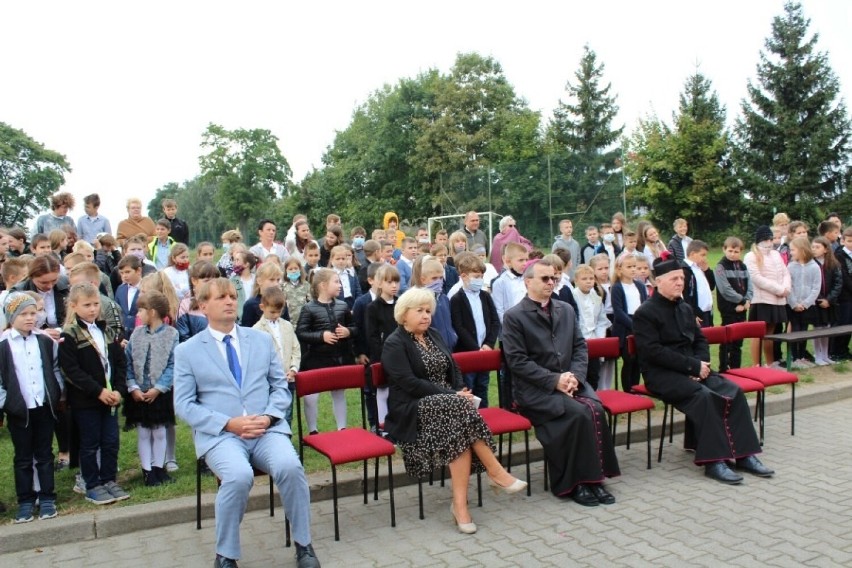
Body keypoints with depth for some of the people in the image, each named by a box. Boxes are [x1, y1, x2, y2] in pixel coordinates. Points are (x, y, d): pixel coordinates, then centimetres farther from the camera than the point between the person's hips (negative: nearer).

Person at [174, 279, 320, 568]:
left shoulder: (262, 339, 14)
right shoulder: (187, 351, 6)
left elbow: (281, 386, 13)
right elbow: (184, 405, 0)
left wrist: (268, 417, -8)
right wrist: (229, 423, -14)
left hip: (267, 429, 2)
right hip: (219, 434, -2)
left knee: (290, 466, -29)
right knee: (238, 476, -33)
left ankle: (303, 545, -6)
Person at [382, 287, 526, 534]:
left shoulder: (434, 336, 18)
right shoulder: (394, 344, -5)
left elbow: (454, 370, 16)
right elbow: (410, 383, -16)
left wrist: (461, 392, -7)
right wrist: (453, 395, -20)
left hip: (448, 402, 6)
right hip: (412, 410, -6)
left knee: (460, 430, -30)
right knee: (460, 408, -33)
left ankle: (460, 502, -29)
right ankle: (496, 472, -26)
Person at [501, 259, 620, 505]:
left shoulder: (566, 310, 15)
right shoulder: (513, 316, -4)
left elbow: (580, 346, 13)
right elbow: (517, 362, -10)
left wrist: (575, 376, -7)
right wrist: (554, 380, -17)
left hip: (570, 381, 5)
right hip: (534, 389, -5)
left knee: (597, 409, -23)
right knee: (580, 413, -27)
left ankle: (594, 477, -11)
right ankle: (575, 482, -11)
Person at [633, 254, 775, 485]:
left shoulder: (685, 308, 17)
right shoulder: (645, 313, -8)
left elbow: (700, 340, 19)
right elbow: (654, 352, -16)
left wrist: (701, 364, -3)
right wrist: (693, 366, -19)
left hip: (691, 370, 7)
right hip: (661, 375, -7)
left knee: (734, 391, -14)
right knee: (705, 396, -30)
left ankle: (744, 454, -9)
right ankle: (713, 461, -25)